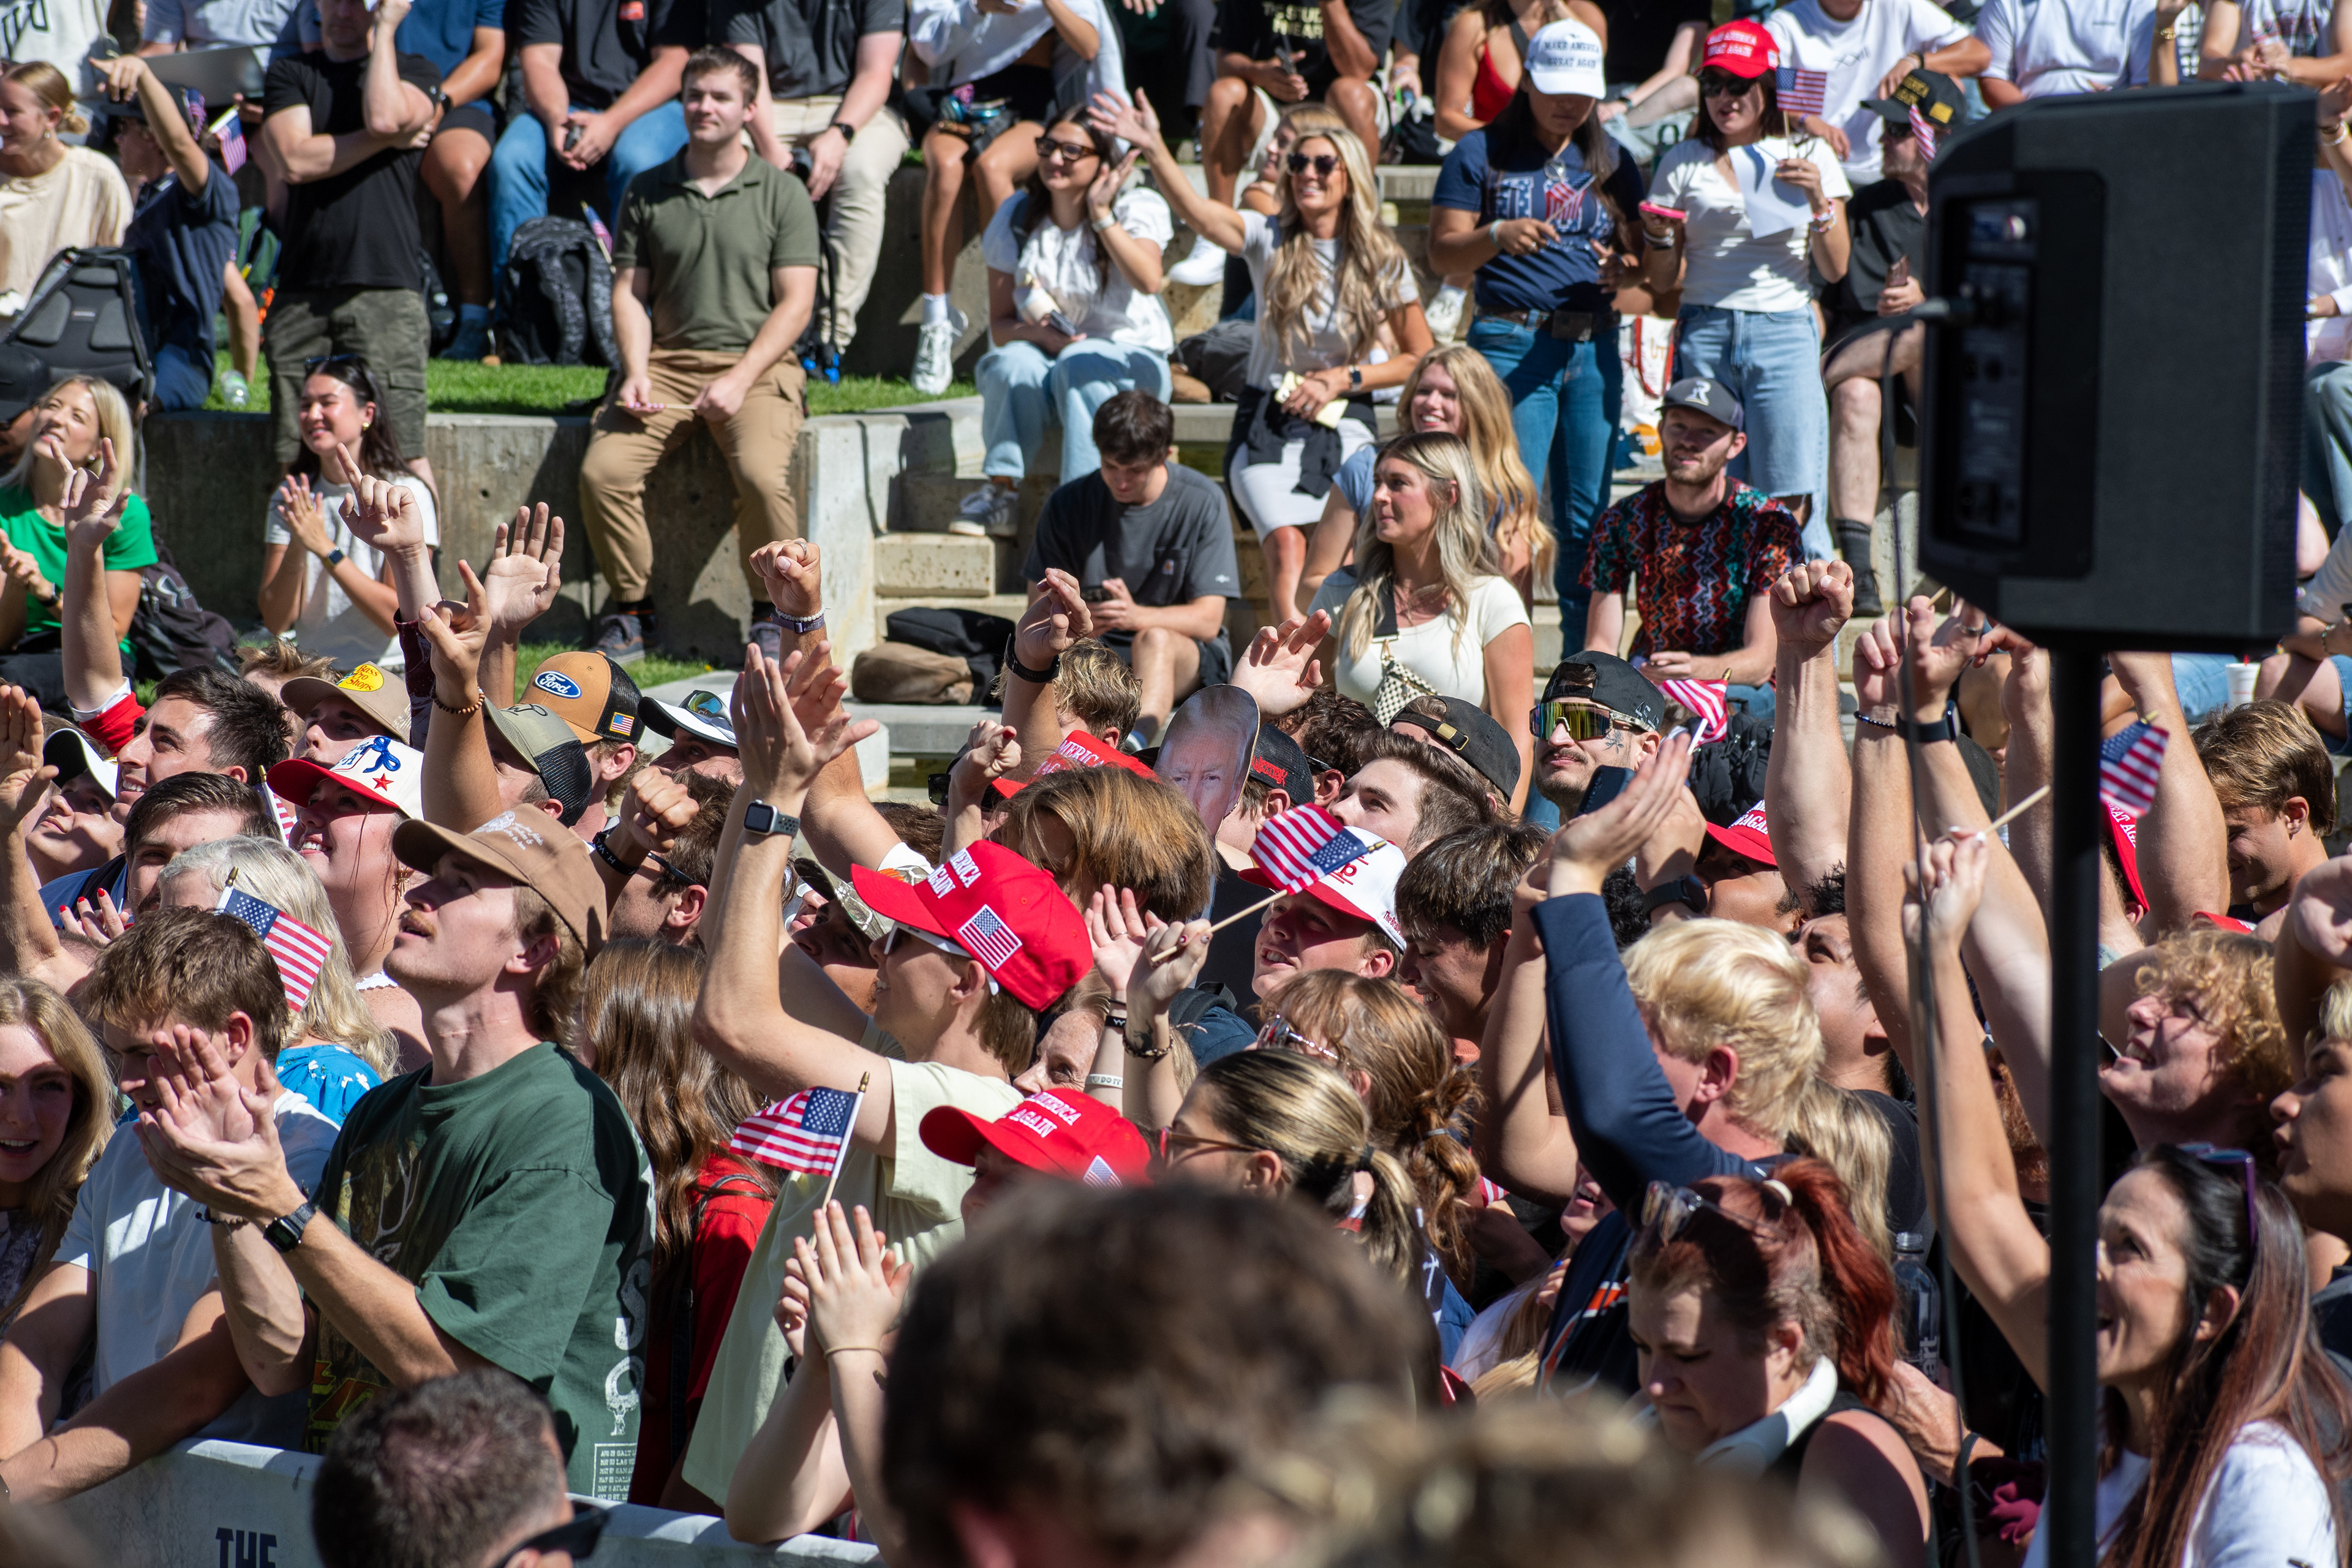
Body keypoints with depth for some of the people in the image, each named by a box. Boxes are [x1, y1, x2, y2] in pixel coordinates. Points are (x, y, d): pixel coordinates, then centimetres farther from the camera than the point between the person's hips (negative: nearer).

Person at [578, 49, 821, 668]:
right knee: (603, 470, -22)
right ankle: (632, 611, -5)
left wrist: (740, 380, -13)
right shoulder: (648, 193, 13)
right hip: (667, 358, 3)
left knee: (762, 475, -31)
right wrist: (636, 375, -6)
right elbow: (629, 291, 12)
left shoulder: (781, 193, 5)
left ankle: (773, 615, -10)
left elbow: (795, 302, -1)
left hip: (757, 363, -3)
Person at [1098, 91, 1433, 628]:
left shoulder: (1382, 260, 2)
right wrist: (1153, 148, -35)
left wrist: (1344, 379, -5)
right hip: (1267, 426, -1)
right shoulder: (1271, 240, 0)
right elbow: (1197, 211, -19)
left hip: (1344, 427, 1)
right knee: (1287, 546, -24)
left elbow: (1421, 358, 9)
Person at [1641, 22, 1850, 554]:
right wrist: (1660, 237, -9)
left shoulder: (1809, 156, 9)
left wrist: (1817, 201, -8)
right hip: (1705, 335, 1)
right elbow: (1663, 281, 11)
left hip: (1784, 332, -1)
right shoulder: (1683, 163, 11)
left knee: (1790, 507, -8)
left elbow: (1835, 270, 6)